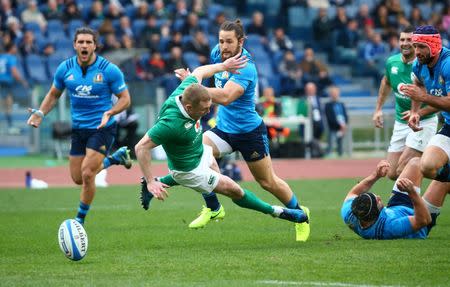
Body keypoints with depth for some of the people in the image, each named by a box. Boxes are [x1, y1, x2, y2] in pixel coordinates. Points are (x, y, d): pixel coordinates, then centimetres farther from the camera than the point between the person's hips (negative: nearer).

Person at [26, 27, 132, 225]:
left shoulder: (109, 70, -14)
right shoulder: (65, 68, -2)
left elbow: (125, 98, -7)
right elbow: (53, 95, 12)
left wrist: (110, 112, -26)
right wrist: (40, 113, -5)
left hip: (102, 128, -5)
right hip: (78, 128, 5)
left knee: (87, 174, -15)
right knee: (78, 178, 10)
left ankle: (80, 219, 6)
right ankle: (116, 158, 34)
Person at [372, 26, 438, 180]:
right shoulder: (392, 62, 0)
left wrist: (419, 112, -24)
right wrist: (378, 109, 22)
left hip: (424, 122, -6)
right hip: (400, 123, 7)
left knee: (403, 169, -20)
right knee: (392, 174, 6)